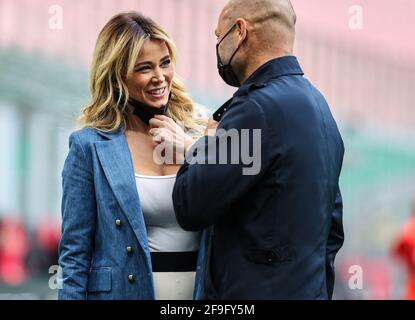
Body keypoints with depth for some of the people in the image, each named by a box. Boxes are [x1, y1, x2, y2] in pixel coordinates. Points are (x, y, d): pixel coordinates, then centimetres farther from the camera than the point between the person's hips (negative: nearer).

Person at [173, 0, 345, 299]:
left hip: (253, 291, -9)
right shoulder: (315, 103, 12)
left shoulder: (259, 107, -17)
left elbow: (189, 209, -15)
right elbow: (332, 229, 17)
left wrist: (206, 141, 1)